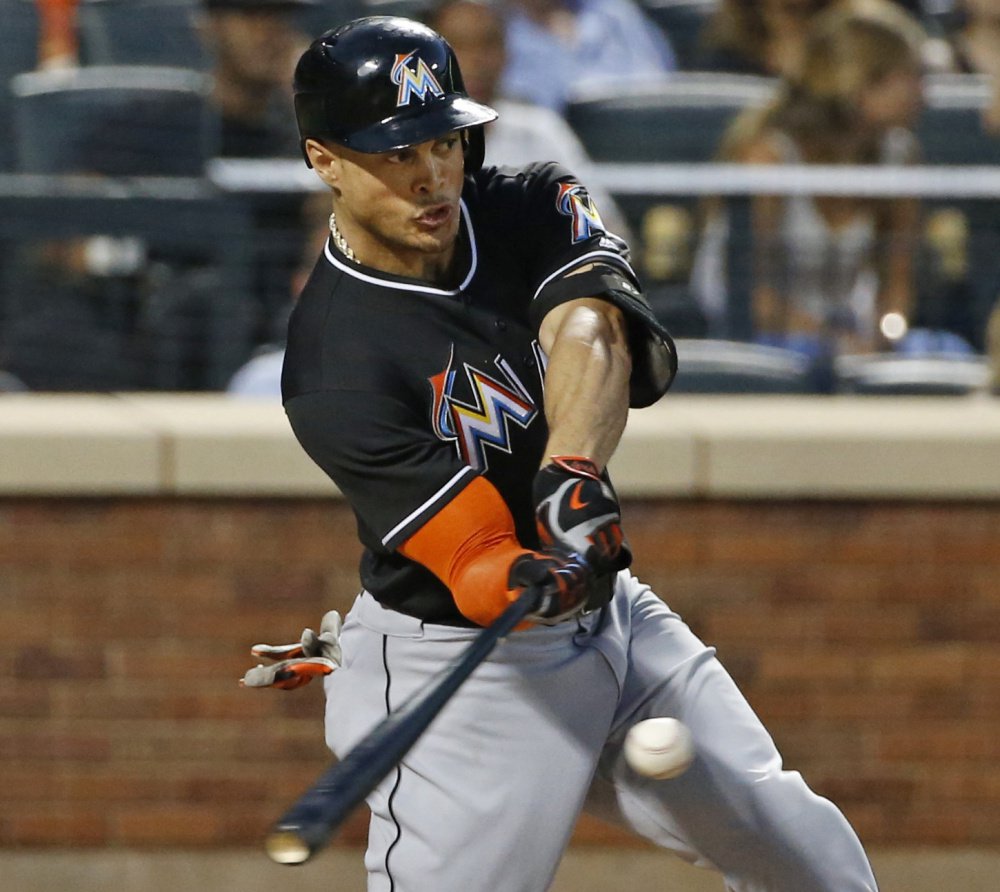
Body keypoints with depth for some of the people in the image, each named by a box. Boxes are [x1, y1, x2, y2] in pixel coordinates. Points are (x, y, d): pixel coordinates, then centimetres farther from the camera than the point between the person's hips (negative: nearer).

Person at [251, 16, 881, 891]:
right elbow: (473, 566, -28)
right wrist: (537, 580, -51)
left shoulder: (530, 209, -4)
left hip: (616, 622, 6)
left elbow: (591, 337, -25)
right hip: (457, 671, -6)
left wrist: (571, 470, -44)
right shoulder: (336, 367, -22)